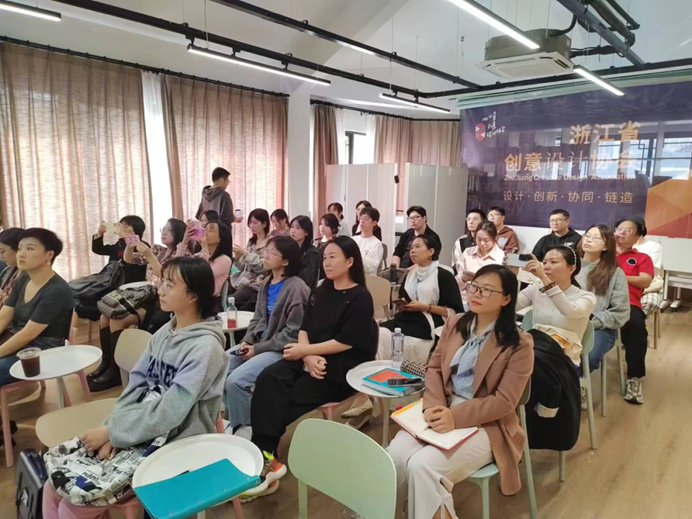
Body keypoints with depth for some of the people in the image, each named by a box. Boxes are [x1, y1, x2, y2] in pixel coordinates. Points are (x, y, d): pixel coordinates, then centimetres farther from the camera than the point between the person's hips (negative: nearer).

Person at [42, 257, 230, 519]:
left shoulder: (204, 347, -21)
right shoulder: (164, 332, 4)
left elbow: (168, 414, -22)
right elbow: (135, 385, 4)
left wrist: (111, 432, -14)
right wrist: (112, 430, -9)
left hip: (173, 446, -7)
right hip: (136, 432, 7)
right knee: (55, 485, 4)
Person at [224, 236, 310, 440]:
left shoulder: (296, 288, -19)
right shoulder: (266, 283, 9)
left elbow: (293, 333, -20)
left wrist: (259, 349, -16)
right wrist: (247, 341, -4)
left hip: (281, 350, -9)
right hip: (259, 343, 9)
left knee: (235, 380, -22)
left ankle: (242, 428, 3)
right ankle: (229, 419, 21)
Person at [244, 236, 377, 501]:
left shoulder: (360, 298, -5)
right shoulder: (320, 292, 16)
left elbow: (345, 343, -13)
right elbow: (304, 330, 9)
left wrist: (305, 351, -12)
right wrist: (308, 357, -11)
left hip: (342, 367, -6)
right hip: (311, 358, 6)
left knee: (292, 398, -24)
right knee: (268, 378, -22)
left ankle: (263, 454, -8)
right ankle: (262, 455, -29)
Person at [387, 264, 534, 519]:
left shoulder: (518, 344, -9)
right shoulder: (455, 323, 8)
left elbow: (504, 401, -13)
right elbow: (434, 368, 6)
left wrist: (456, 417, -24)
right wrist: (434, 406, -13)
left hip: (485, 425, -4)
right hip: (443, 412, 4)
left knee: (422, 465, -28)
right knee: (395, 456, -23)